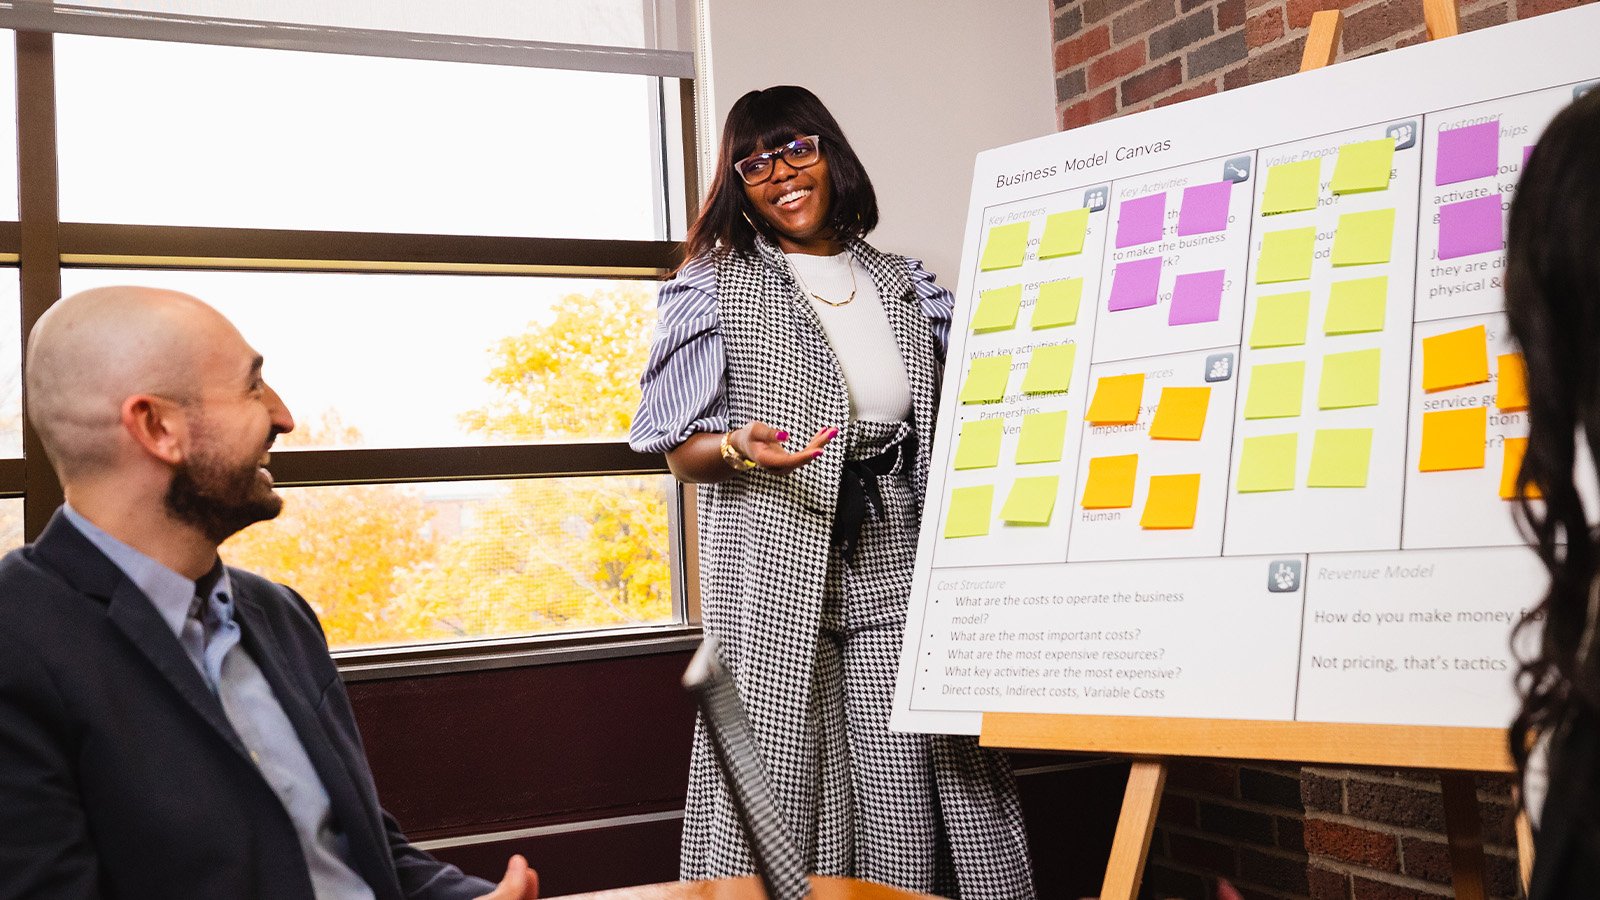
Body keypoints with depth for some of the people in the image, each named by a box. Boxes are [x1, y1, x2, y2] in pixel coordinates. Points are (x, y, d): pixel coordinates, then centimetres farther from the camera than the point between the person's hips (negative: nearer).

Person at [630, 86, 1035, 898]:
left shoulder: (906, 286, 17)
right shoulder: (715, 287, 6)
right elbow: (680, 450, 2)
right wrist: (740, 449, -18)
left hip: (897, 571, 3)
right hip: (776, 578, -3)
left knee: (915, 790, -1)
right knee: (779, 797, -6)